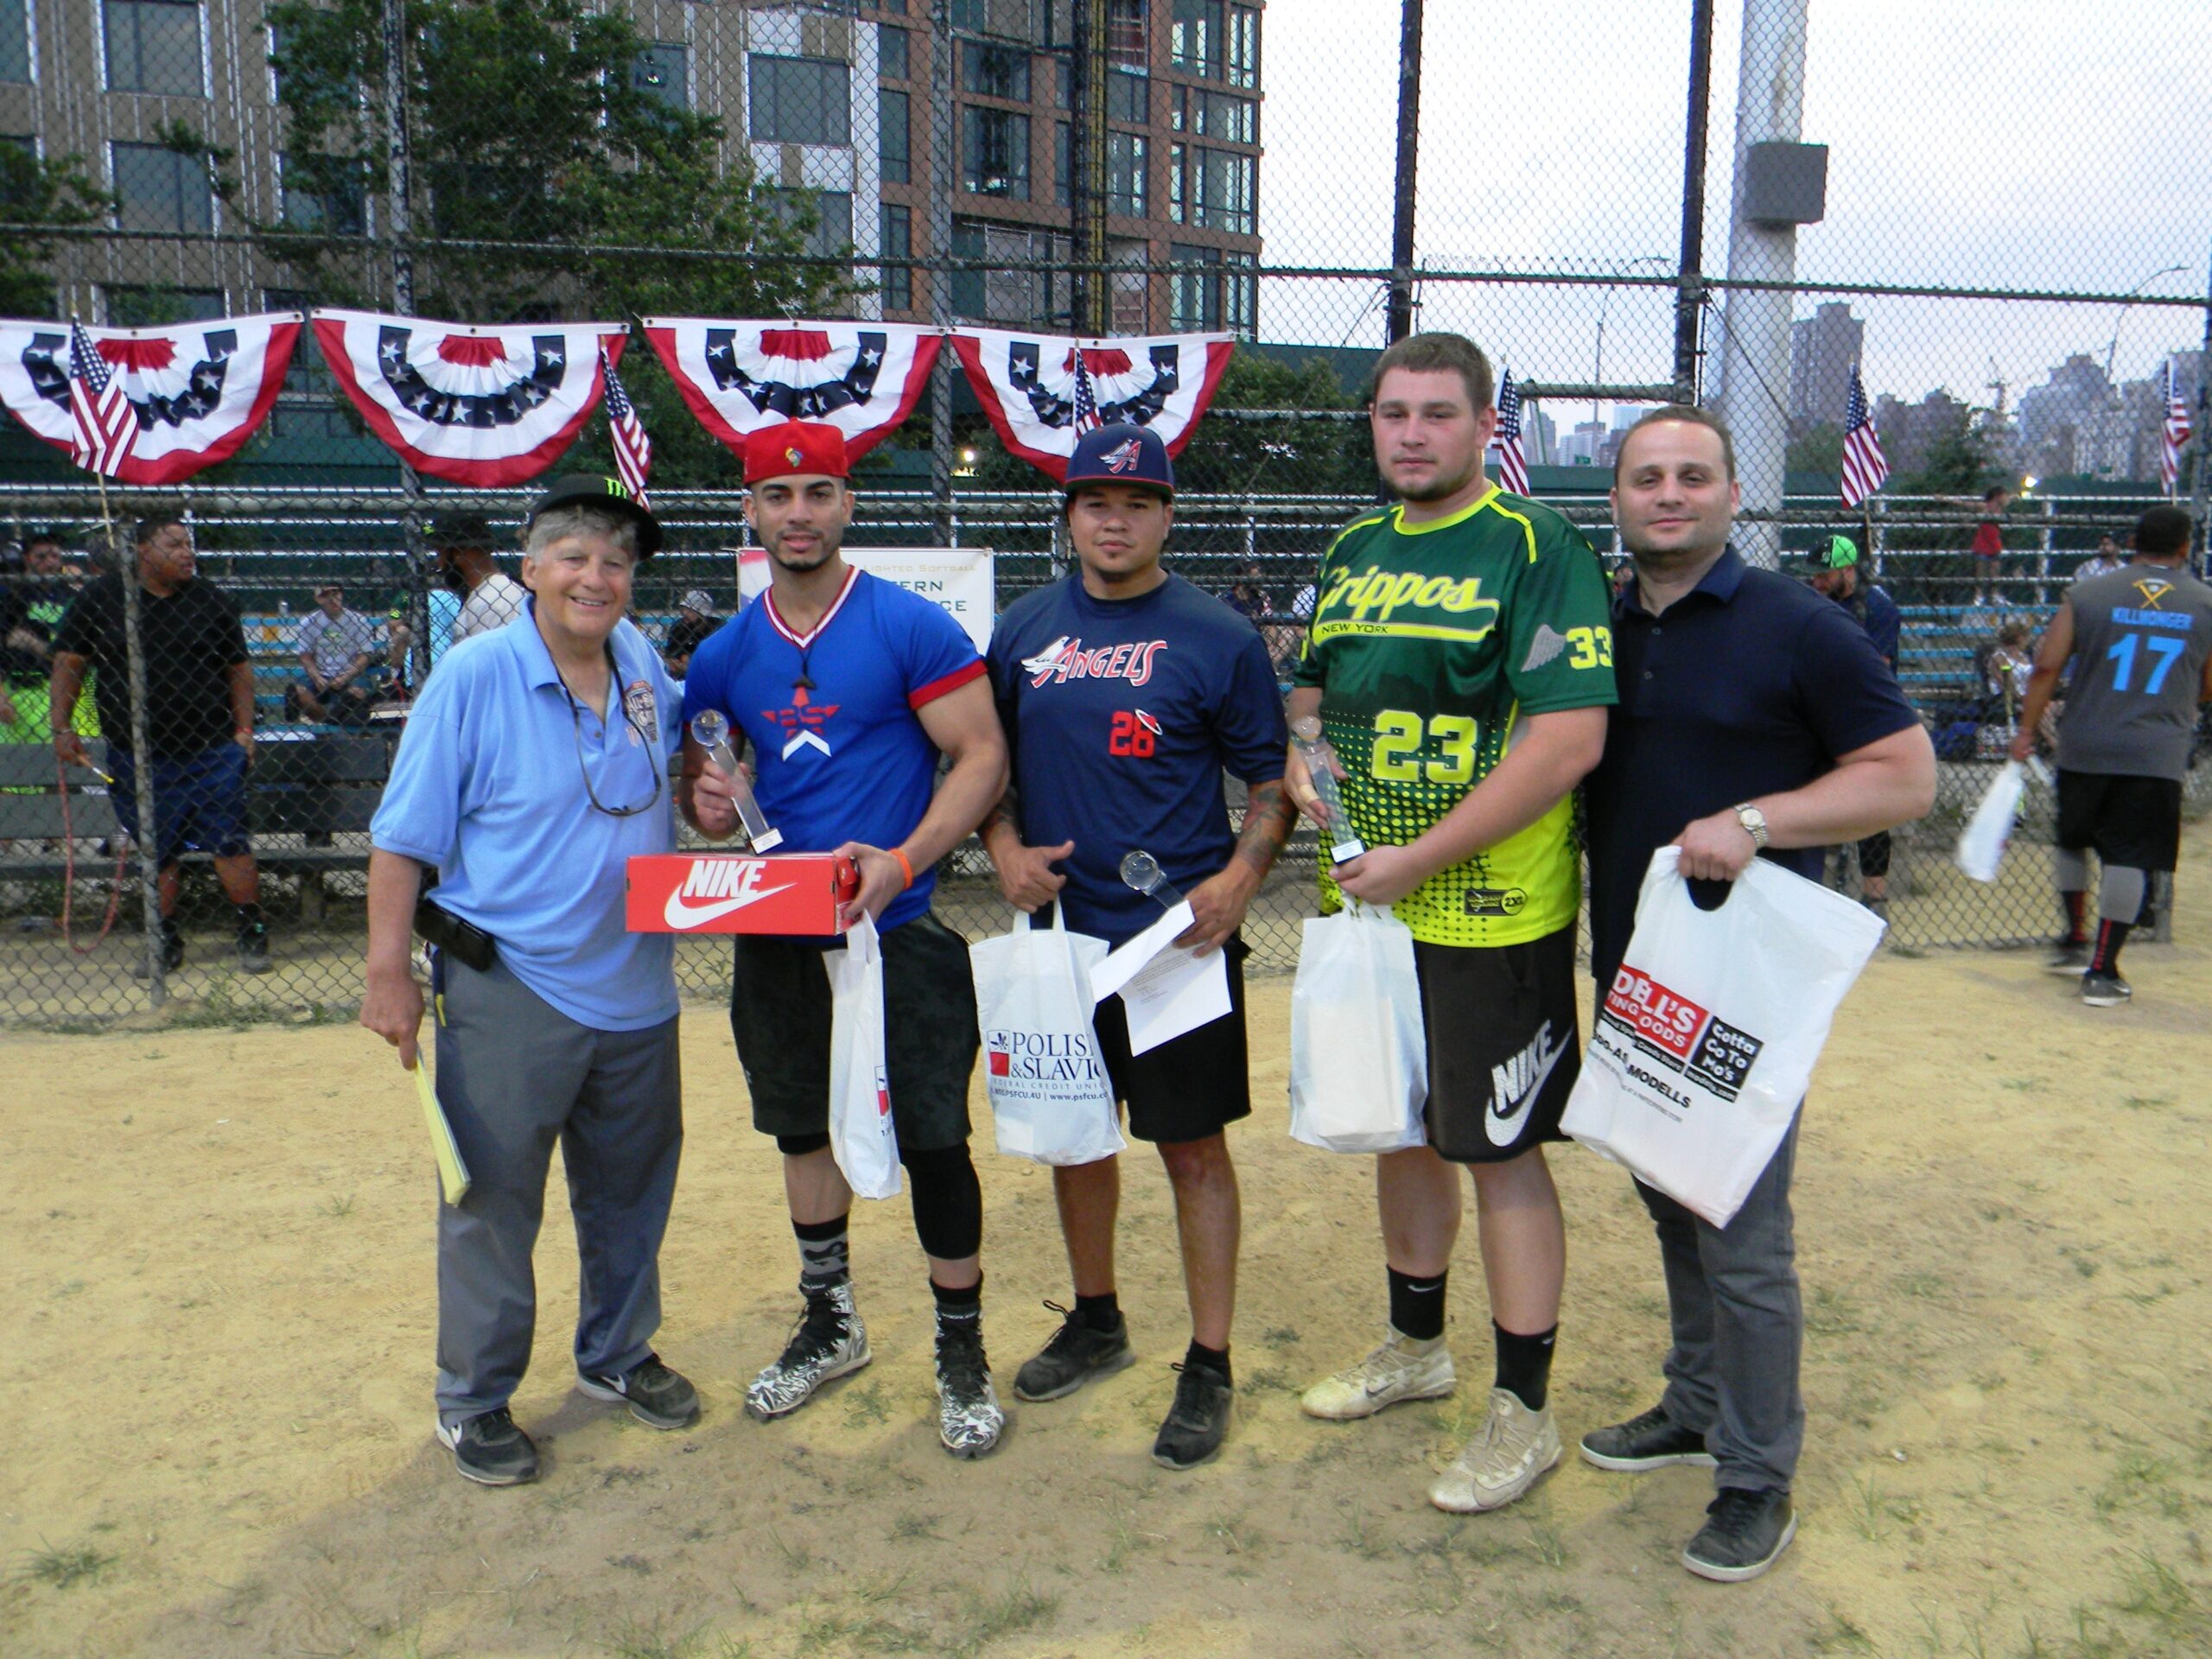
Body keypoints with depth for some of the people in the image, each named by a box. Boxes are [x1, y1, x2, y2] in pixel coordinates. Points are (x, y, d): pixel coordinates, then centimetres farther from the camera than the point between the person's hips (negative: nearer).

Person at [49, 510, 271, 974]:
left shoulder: (211, 600, 5)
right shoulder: (101, 598, 3)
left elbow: (239, 668, 8)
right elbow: (69, 663, 5)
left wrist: (244, 731, 0)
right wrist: (62, 728, -3)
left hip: (211, 750, -1)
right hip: (136, 757, 1)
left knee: (230, 844, -5)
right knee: (157, 853, 9)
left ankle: (252, 934, 7)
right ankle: (166, 942, 21)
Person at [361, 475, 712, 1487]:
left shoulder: (644, 665, 3)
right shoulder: (475, 676, -12)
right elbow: (405, 836, -10)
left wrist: (706, 793, -1)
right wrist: (388, 972, -13)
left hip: (636, 987, 6)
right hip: (509, 988, -5)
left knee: (630, 1193, 19)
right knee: (492, 1202, 6)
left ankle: (617, 1355, 39)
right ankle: (474, 1401, 25)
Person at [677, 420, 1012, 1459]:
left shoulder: (911, 628, -8)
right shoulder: (725, 655, 7)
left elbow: (982, 756, -11)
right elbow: (702, 772, 18)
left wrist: (902, 862, -23)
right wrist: (708, 809, -6)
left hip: (898, 931, -5)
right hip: (776, 935, 5)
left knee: (931, 1140, 0)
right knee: (803, 1128, 17)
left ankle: (961, 1351, 18)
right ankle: (829, 1323, 37)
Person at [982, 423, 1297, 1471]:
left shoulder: (1217, 636, -4)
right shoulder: (1024, 628, 7)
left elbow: (1273, 775, -1)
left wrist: (1240, 876, -17)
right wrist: (1005, 847, -3)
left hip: (1179, 938, -4)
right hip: (1060, 929, 5)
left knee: (1192, 1148, 2)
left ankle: (1209, 1366, 17)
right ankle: (1096, 1324, 37)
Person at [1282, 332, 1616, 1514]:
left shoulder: (1538, 550, -11)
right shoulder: (1353, 552, 10)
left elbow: (1569, 738, -20)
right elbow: (1312, 687, 22)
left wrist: (1415, 859, -21)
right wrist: (1303, 759, -2)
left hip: (1492, 918, -7)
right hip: (1365, 903, 7)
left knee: (1499, 1153, 3)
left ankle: (1523, 1413, 20)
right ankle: (1415, 1347, 40)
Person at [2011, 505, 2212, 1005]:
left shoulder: (2086, 594, 1)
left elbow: (2047, 666, -5)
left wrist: (2026, 729, 1)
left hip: (2084, 748, 1)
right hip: (2157, 754, -1)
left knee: (2072, 840, 21)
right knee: (2129, 857, 1)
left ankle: (2074, 941, 28)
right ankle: (2102, 972, -1)